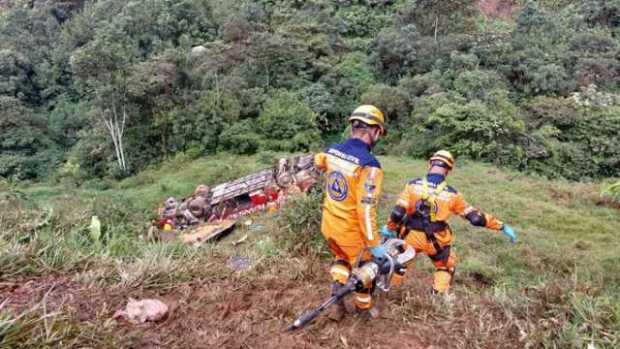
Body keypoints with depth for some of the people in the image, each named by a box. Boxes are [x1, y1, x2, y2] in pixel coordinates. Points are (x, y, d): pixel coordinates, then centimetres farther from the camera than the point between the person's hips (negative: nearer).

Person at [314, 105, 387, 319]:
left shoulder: (331, 151, -6)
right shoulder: (369, 165, -27)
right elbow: (366, 211, -27)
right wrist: (374, 244, -17)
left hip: (328, 225, 6)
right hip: (351, 231, -6)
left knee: (341, 259, 31)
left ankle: (337, 303, 29)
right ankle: (364, 308, 42)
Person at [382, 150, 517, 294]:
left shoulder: (413, 185, -11)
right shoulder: (451, 194, -10)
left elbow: (397, 212, -14)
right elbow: (475, 217, -7)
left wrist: (389, 228, 4)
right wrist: (502, 227, 4)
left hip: (411, 236, 1)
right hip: (436, 241, -1)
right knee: (447, 266, 28)